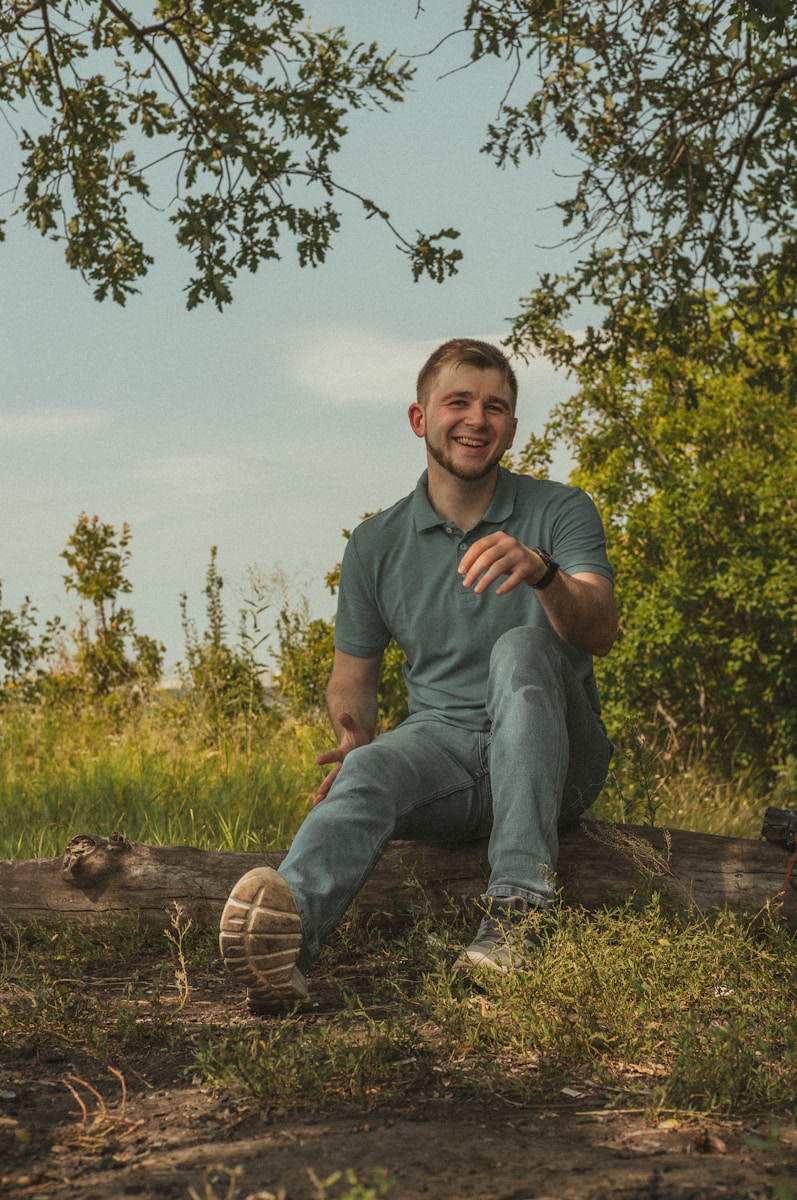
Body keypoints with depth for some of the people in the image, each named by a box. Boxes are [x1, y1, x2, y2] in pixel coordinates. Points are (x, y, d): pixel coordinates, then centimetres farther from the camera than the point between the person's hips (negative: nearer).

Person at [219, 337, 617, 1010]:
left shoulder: (560, 512, 2)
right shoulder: (378, 544, 9)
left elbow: (599, 632, -15)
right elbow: (354, 673, 16)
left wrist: (541, 572, -38)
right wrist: (353, 736, -9)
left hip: (555, 758, -1)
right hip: (445, 744, 2)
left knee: (522, 647, -31)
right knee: (366, 774, -32)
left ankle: (519, 904, -40)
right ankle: (288, 934, -62)